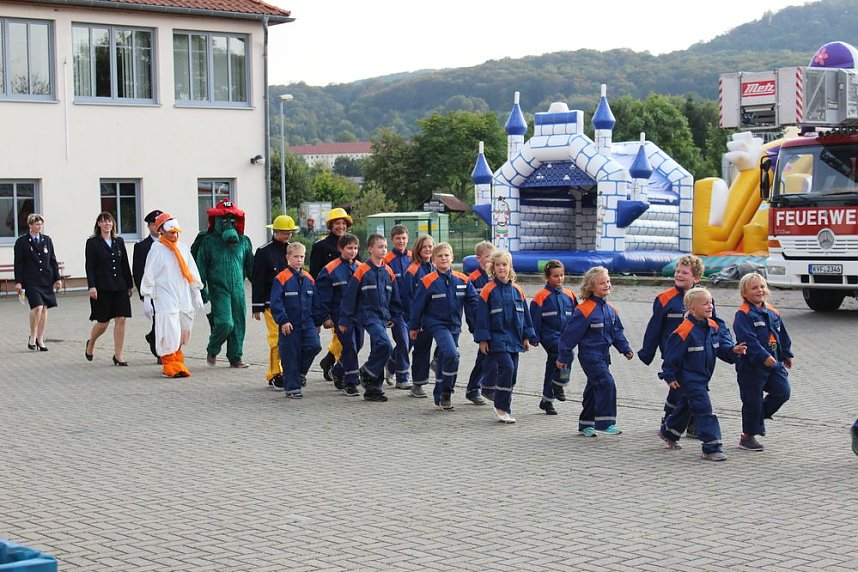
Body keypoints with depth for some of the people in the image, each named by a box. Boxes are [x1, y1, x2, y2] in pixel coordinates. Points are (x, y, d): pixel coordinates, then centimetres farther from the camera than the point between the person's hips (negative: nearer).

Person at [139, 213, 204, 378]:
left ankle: (178, 363, 24)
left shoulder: (183, 249, 11)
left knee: (183, 331, 9)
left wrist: (197, 295, 15)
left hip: (184, 299, 6)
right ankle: (169, 366, -4)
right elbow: (149, 274, -4)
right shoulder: (157, 249, -5)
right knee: (169, 333, -11)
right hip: (165, 298, -6)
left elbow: (192, 272, 17)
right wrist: (147, 298, -6)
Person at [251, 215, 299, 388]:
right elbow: (257, 281, -4)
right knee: (277, 339, -8)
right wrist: (257, 307, -7)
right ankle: (274, 375, 1)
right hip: (272, 303, -5)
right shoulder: (264, 252, -4)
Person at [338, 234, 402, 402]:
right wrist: (345, 320, -7)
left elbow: (394, 297, 19)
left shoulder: (388, 272, 10)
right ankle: (367, 372, -2)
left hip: (383, 317, 7)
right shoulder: (362, 271, -8)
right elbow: (350, 296, -7)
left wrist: (393, 316, 15)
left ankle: (373, 390, 14)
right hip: (368, 315, -7)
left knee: (378, 350, 8)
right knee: (385, 345, -23)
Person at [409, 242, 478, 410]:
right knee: (451, 354, -24)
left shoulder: (463, 280, 1)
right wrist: (413, 327, 2)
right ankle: (446, 391, -8)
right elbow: (417, 306, -3)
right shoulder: (427, 282, -10)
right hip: (436, 324, -5)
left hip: (454, 326, 5)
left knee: (445, 360, 13)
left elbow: (473, 304, 5)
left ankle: (440, 397, 26)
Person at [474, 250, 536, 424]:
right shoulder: (488, 290, -6)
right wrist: (482, 339, -10)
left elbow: (525, 314, 13)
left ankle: (505, 409, 18)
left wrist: (527, 337, 11)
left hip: (514, 339, 5)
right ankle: (501, 407, -7)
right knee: (507, 367, -19)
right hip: (497, 338, -5)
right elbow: (482, 315, -6)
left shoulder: (517, 290, 7)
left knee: (512, 374, 7)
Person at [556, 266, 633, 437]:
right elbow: (571, 334, -13)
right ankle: (604, 423, -14)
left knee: (594, 389, 14)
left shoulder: (611, 310, 8)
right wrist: (562, 357, -10)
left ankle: (586, 424, 25)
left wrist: (625, 349, 6)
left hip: (603, 355, 8)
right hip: (589, 355, -8)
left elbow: (617, 332, 18)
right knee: (607, 383, -18)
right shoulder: (584, 310, -16)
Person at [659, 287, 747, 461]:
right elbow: (672, 355, -16)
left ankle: (668, 433, 46)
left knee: (684, 407, 24)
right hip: (688, 379, -9)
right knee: (704, 409, -13)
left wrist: (733, 350, -16)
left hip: (702, 378, 9)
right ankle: (711, 448, -11)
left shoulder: (713, 327, 2)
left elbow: (722, 347, 5)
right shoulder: (685, 331, -22)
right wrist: (670, 377, -13)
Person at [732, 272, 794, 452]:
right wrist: (764, 356, -27)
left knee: (782, 392, 0)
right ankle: (748, 436, 14)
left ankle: (758, 417, 23)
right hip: (751, 365, -7)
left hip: (774, 362, 7)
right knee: (752, 400, -1)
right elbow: (748, 339, -22)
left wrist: (787, 355, 22)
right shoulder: (743, 315, -12)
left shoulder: (772, 312, 11)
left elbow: (782, 335, 22)